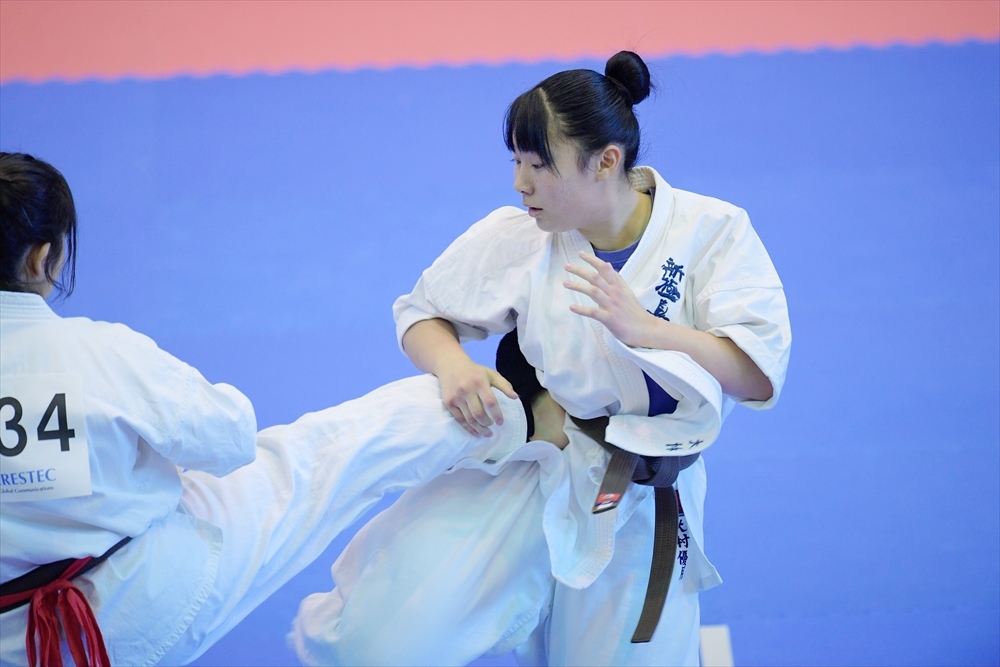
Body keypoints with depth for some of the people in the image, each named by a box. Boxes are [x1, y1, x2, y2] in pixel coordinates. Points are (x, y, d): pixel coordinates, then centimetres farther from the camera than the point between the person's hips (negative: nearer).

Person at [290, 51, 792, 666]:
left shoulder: (713, 231, -13)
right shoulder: (515, 237, -9)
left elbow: (760, 376, -19)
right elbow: (422, 314, 4)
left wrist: (643, 328, -33)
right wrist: (452, 365, -20)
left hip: (639, 507, 1)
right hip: (520, 471, 0)